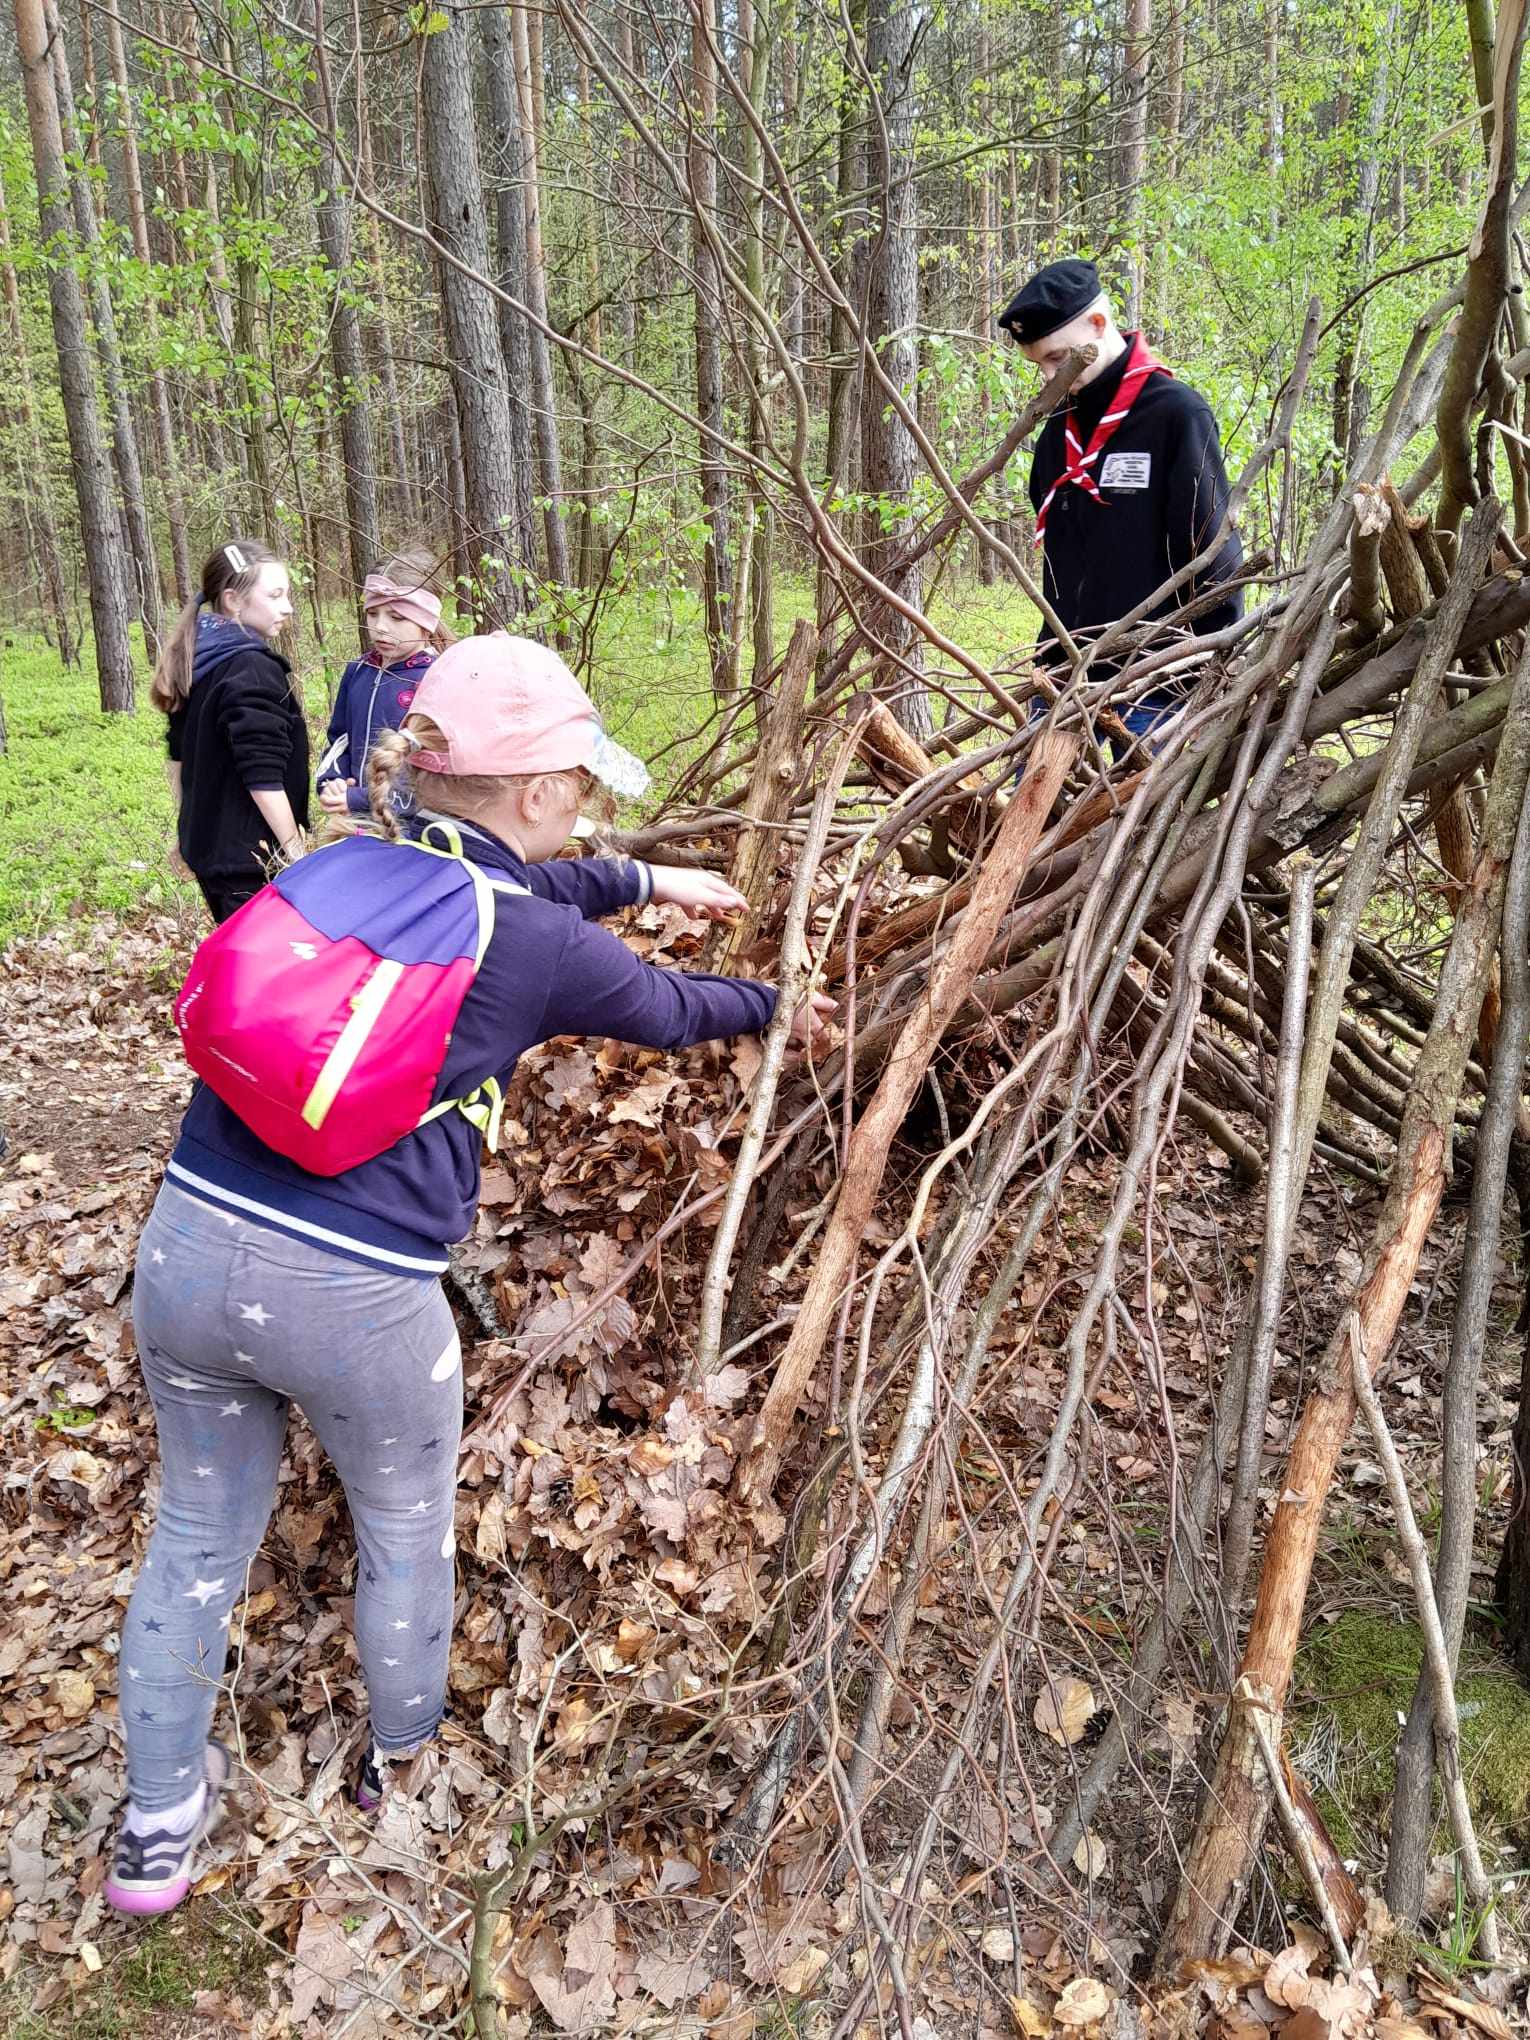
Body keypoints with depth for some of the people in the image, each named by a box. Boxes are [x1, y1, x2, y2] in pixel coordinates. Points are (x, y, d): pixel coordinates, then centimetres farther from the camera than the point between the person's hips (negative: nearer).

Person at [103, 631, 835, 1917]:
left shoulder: (342, 865, 6)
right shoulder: (542, 947, -9)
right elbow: (669, 1013, 11)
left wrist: (644, 880, 36)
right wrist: (772, 1007, 31)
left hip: (187, 1244, 5)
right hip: (355, 1295, -5)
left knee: (201, 1527, 25)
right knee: (406, 1532, 23)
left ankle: (158, 1825, 42)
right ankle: (404, 1771, 48)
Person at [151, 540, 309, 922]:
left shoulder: (195, 664, 10)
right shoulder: (253, 670, -17)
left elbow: (178, 757, 19)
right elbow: (263, 779, -22)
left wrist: (187, 829, 27)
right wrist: (296, 852, -17)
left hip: (206, 846, 10)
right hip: (254, 861, -10)